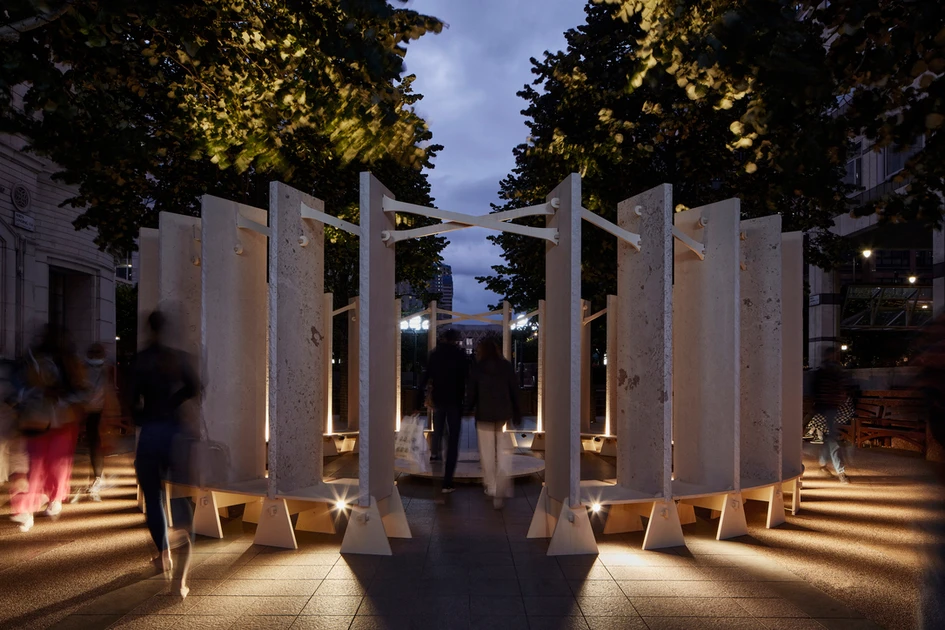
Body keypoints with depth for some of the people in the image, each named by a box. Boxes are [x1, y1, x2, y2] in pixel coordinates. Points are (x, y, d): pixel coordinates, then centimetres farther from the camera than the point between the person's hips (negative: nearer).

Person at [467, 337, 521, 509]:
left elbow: (472, 392, -1)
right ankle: (501, 492, -7)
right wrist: (517, 414, 10)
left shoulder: (477, 368, -2)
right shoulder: (507, 366, 1)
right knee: (504, 452, 1)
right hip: (504, 414, 1)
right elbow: (515, 391, 2)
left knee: (487, 452, 11)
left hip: (484, 414, 0)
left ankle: (490, 487, 18)